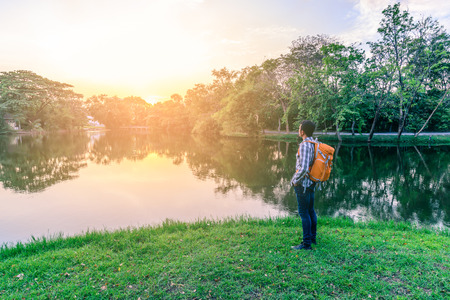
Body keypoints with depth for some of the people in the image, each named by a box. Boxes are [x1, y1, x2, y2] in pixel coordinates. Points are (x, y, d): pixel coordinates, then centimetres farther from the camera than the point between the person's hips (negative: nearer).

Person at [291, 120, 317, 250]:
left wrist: (295, 180, -15)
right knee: (311, 210, 19)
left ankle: (306, 243, 8)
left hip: (302, 183, -9)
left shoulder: (304, 145, -22)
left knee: (304, 213, -1)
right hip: (311, 182, 9)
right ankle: (313, 237, 32)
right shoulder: (315, 143, 6)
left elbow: (303, 168, -29)